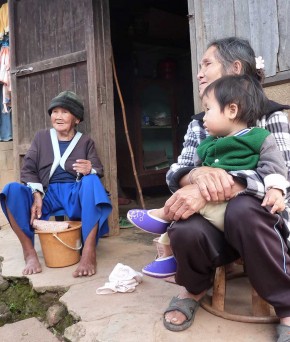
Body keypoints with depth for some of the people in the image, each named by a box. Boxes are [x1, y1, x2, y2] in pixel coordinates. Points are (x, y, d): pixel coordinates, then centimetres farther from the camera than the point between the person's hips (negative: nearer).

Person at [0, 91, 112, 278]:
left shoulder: (85, 142, 12)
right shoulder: (41, 137, 16)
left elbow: (99, 173, 1)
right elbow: (28, 169, 6)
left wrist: (91, 170, -26)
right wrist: (37, 196, -14)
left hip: (76, 194, -1)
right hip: (47, 193, 2)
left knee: (91, 181, -35)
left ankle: (89, 251, -37)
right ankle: (30, 253, -22)